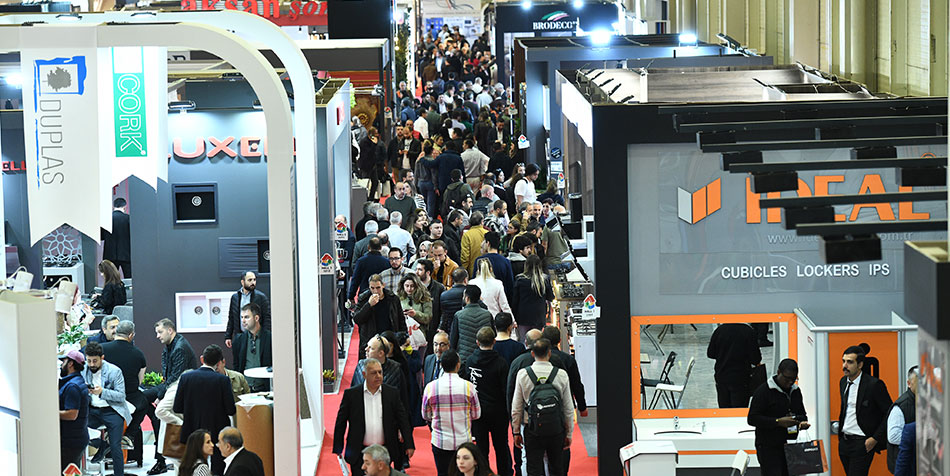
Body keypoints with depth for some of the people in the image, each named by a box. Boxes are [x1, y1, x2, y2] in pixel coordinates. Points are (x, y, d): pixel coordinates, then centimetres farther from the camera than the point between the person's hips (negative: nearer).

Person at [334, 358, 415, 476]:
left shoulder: (392, 393, 3)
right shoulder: (351, 394, -2)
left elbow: (403, 420, 5)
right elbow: (341, 422, 2)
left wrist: (409, 445, -2)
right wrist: (338, 448, 0)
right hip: (359, 455, -1)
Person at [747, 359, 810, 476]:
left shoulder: (795, 391, 14)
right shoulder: (763, 391, -8)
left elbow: (802, 414, 27)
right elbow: (752, 419, -13)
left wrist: (803, 422, 0)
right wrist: (778, 422, -23)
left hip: (790, 447, 7)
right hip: (768, 447, -7)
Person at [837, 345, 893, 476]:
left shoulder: (874, 384, -12)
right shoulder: (843, 382, 11)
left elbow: (889, 414, -10)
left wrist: (875, 439, -13)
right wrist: (840, 433, 17)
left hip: (862, 443, -7)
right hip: (844, 442, 7)